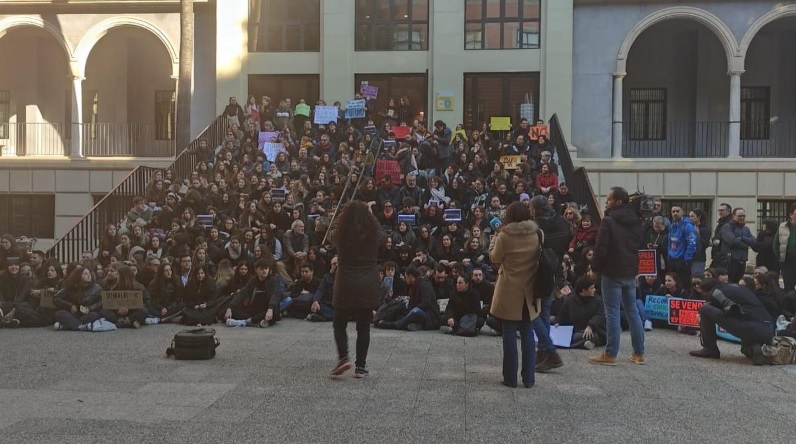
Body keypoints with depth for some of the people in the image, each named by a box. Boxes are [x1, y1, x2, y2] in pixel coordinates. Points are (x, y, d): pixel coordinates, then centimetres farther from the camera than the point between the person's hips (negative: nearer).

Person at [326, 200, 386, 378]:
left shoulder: (340, 235, -7)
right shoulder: (375, 235, -5)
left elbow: (332, 230, 17)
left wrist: (344, 214, 28)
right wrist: (368, 213, 29)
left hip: (345, 285, -1)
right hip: (369, 286, 1)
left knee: (339, 324, 16)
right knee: (363, 327, 10)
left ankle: (343, 358, -1)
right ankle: (360, 367, 13)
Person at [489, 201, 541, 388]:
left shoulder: (504, 236, -13)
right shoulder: (536, 234, -1)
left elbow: (495, 258, -2)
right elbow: (539, 259, 9)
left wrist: (493, 243, 12)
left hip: (509, 291, -3)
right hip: (529, 292, 4)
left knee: (509, 334, 4)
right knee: (527, 333, 11)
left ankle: (510, 377, 9)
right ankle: (529, 378, 13)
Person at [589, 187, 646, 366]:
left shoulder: (609, 221, -15)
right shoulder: (636, 220, 10)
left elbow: (601, 248, -17)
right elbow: (639, 245, 17)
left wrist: (595, 267, -3)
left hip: (613, 272, -7)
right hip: (631, 272, 7)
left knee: (612, 312, -3)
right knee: (632, 311, 13)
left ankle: (610, 354, 1)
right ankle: (639, 353, 17)